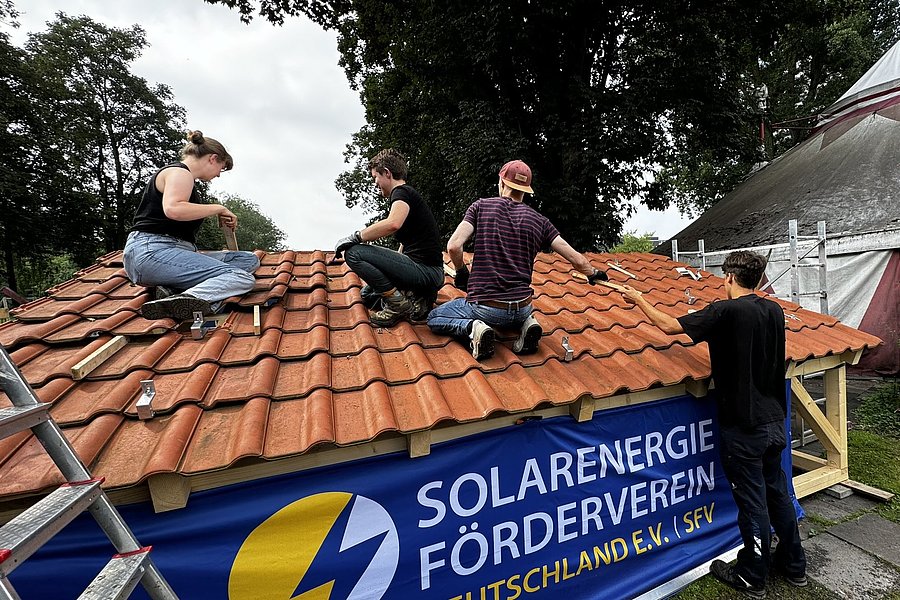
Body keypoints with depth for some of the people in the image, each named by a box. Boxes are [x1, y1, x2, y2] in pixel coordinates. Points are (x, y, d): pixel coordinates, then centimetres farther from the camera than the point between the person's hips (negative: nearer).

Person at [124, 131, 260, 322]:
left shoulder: (182, 175, 28)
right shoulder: (179, 172, -3)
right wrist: (219, 208, -12)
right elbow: (173, 209, -24)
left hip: (173, 251, 10)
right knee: (242, 278, -25)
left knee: (249, 260, 1)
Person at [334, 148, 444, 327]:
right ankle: (415, 301, 6)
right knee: (367, 294, 23)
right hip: (431, 274, 10)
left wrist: (355, 237, -20)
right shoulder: (409, 197, 24)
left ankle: (400, 304, -11)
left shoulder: (401, 191, -8)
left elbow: (393, 224, -31)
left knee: (353, 253, -13)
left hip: (426, 271, -10)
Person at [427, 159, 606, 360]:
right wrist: (593, 273, 26)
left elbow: (453, 246, -12)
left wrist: (461, 272, 8)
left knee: (434, 317, 20)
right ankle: (526, 323, 6)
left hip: (484, 307, -3)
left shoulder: (481, 206, 0)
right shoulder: (539, 220, 5)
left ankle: (473, 328, -8)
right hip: (521, 308, 4)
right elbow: (577, 260, 4)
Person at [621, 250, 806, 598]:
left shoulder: (725, 311, -20)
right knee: (777, 491, 23)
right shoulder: (774, 310, 2)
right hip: (774, 420, 7)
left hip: (743, 426, -7)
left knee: (751, 501, 8)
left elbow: (670, 326, -17)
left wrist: (638, 299, -3)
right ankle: (794, 565, 40)